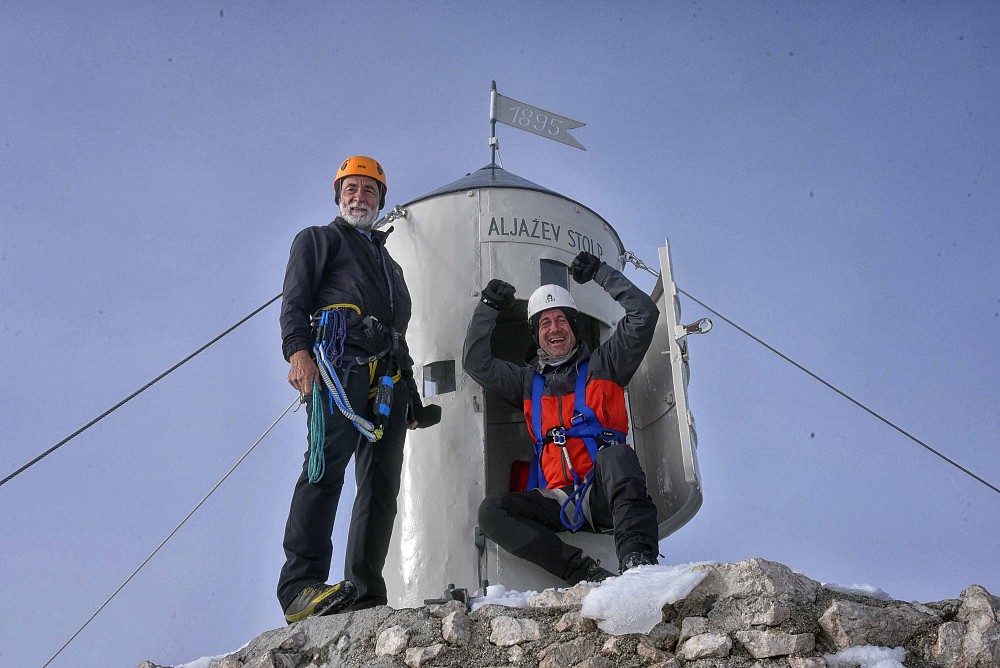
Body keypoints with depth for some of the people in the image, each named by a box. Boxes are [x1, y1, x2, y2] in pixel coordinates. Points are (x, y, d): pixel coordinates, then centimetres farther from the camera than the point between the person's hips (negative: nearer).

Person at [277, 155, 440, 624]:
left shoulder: (389, 263, 39)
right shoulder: (318, 240, 20)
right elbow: (295, 299, 3)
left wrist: (411, 397, 23)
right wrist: (297, 350, -16)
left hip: (389, 376, 7)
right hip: (339, 362, -6)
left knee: (382, 483, -5)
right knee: (327, 464, -23)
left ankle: (365, 592, -7)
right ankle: (301, 586, -31)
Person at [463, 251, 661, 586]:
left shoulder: (601, 366, 16)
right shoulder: (529, 381, 26)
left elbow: (643, 314, 8)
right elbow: (476, 362, 23)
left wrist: (601, 273, 12)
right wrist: (488, 307, 20)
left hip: (604, 493, -3)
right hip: (558, 503, 4)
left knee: (617, 454, -37)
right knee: (491, 511, -21)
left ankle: (637, 561, -51)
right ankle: (584, 573, -32)